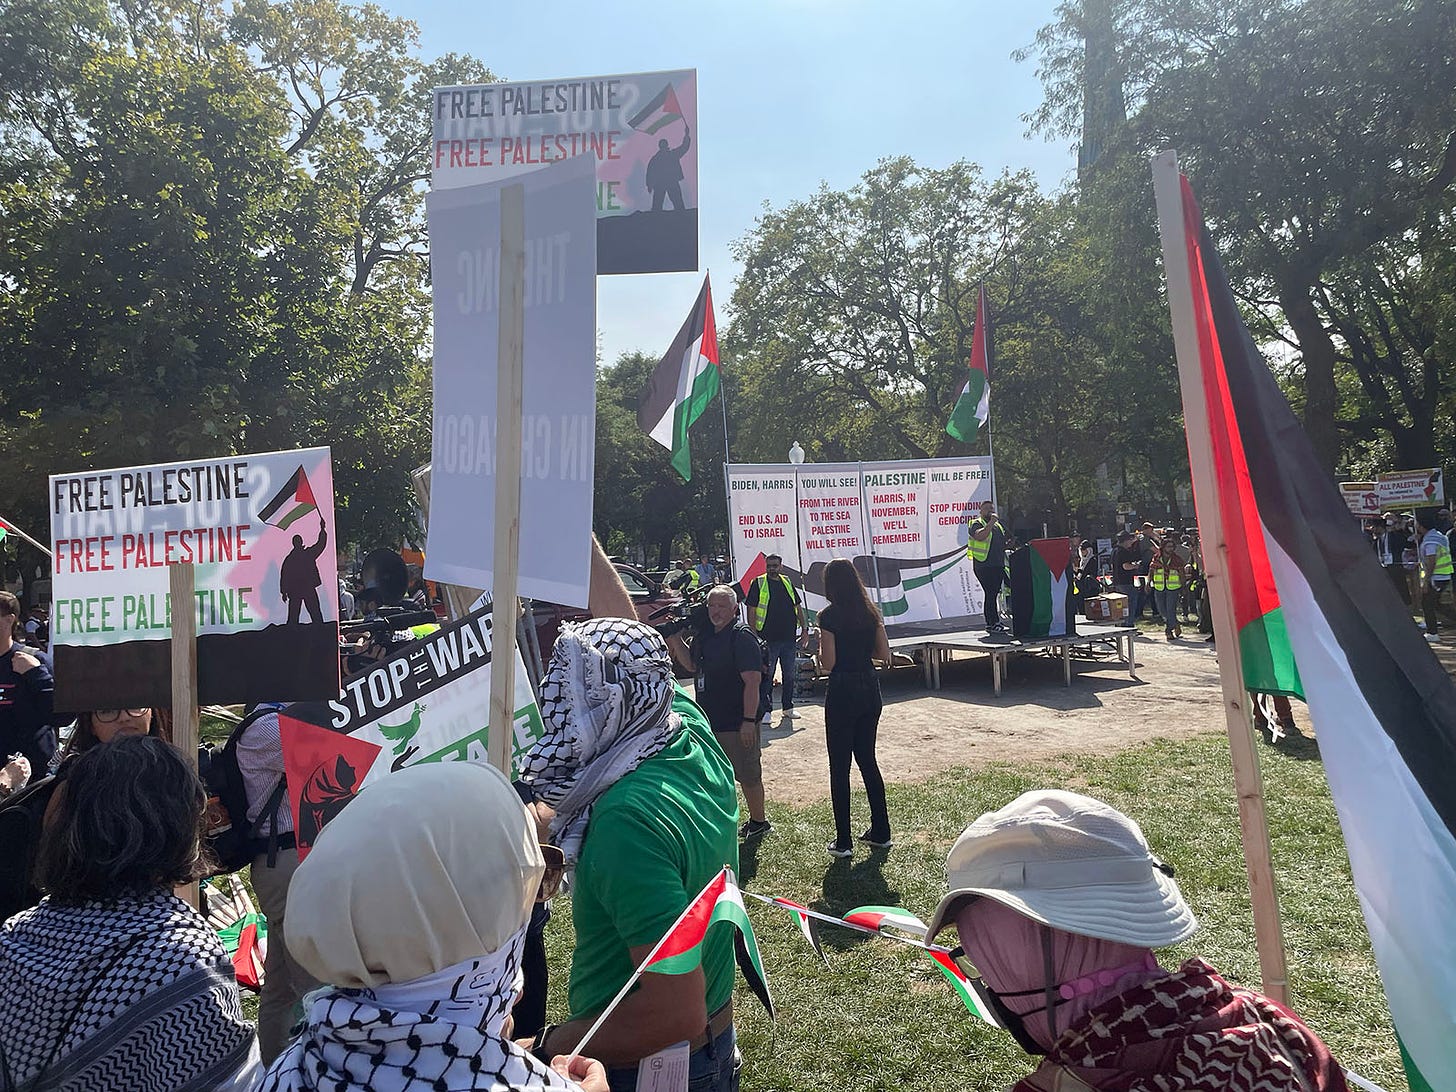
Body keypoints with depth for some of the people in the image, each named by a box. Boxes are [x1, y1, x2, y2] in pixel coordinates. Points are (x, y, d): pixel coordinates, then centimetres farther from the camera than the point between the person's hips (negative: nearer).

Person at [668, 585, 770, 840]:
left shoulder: (742, 636, -17)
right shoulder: (705, 634, 9)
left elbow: (753, 680, -21)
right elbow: (691, 664, 22)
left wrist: (749, 720, -24)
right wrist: (675, 639, 7)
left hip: (737, 723, -8)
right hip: (710, 720, 9)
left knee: (748, 775, 6)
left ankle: (759, 822, 22)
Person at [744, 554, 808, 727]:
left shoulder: (787, 582, 13)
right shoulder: (758, 584, -2)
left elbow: (798, 607, 19)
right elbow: (751, 612, -4)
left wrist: (804, 629, 11)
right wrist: (754, 636, -10)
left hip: (790, 639, 5)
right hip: (768, 639, -5)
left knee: (789, 674, 12)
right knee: (766, 675, -1)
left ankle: (788, 707, 24)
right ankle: (765, 711, 6)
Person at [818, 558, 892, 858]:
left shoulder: (830, 615, -12)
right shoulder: (870, 611, 5)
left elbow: (828, 662, -15)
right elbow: (884, 654, 6)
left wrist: (821, 644, 4)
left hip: (842, 691, -6)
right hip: (870, 689, 6)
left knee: (840, 767, 3)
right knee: (867, 760, 18)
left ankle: (843, 842, 7)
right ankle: (881, 832, 23)